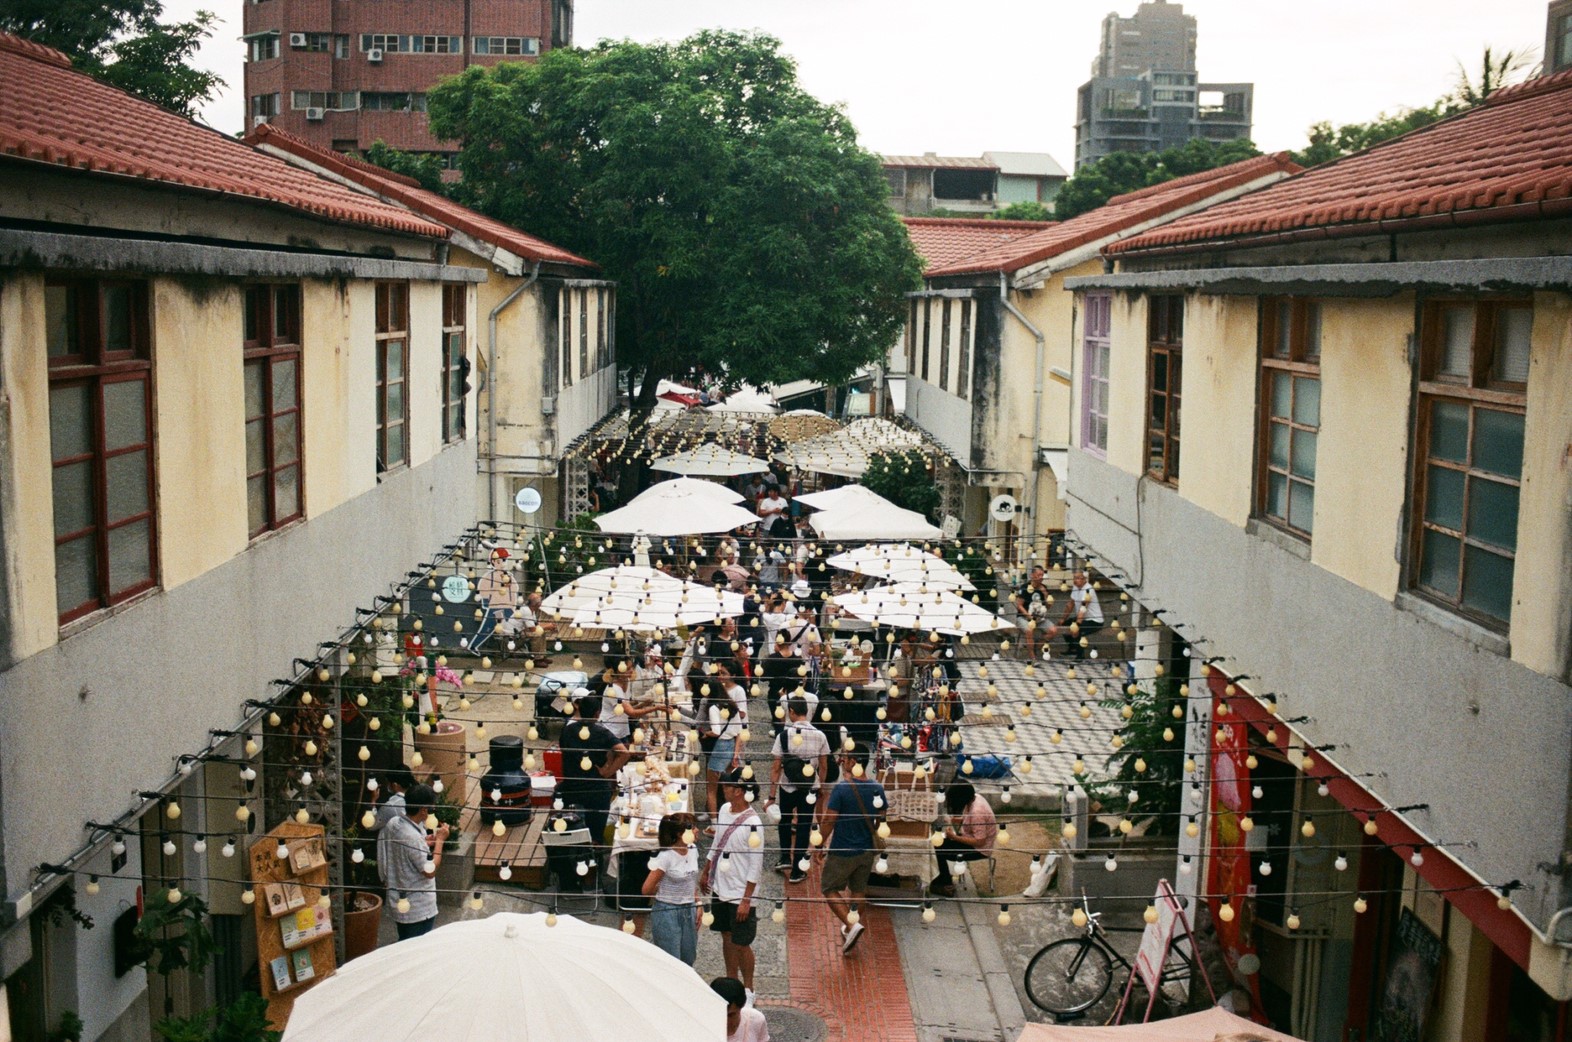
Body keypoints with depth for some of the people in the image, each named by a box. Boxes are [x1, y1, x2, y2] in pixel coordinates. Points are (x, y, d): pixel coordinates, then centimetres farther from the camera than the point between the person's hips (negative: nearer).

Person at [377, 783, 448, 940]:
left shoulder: (392, 823, -4)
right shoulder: (413, 838, -30)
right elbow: (430, 872, -21)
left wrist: (424, 842, 8)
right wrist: (439, 841, -14)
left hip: (399, 902, 9)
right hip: (418, 909, -9)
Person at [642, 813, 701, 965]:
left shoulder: (693, 850, 1)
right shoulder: (666, 857, -20)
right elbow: (647, 889, -16)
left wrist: (697, 907, 10)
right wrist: (666, 893, 0)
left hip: (689, 911, 7)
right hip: (668, 913, -7)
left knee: (688, 959, 14)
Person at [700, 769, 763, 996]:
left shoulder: (753, 823, -23)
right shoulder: (725, 810, 1)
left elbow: (756, 866, -19)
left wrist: (746, 900, -19)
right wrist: (705, 872, 22)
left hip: (740, 894, -7)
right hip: (720, 888, 7)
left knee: (741, 944, 4)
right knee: (727, 937, 18)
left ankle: (748, 989, 21)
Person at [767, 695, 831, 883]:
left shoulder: (784, 734, -12)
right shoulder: (819, 735, -5)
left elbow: (775, 768, -10)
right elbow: (823, 766, 3)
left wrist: (772, 796, -6)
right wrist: (820, 787, 18)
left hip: (787, 788, -1)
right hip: (810, 789, 1)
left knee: (785, 821, 26)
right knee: (803, 827, 10)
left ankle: (785, 858, 23)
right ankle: (797, 871, 13)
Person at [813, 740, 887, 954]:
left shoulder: (842, 788, -22)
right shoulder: (877, 789, -3)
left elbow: (828, 821, -17)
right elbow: (880, 821, 9)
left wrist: (819, 846, -4)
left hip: (842, 851, -6)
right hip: (867, 850, 6)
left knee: (829, 888, 11)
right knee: (858, 891, 19)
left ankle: (851, 924, -5)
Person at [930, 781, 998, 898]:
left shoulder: (977, 812, -32)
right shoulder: (974, 798, -6)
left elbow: (979, 842, -28)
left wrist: (954, 837, -23)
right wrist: (957, 820, -8)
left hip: (979, 849, -9)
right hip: (972, 837, 9)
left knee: (941, 849, -8)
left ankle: (946, 886, 9)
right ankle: (944, 878, 19)